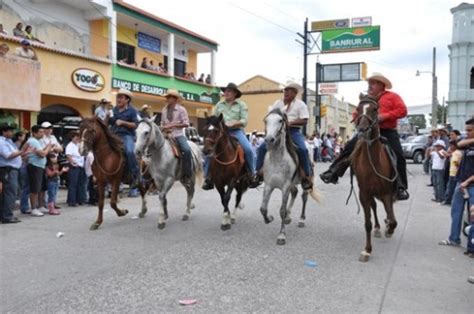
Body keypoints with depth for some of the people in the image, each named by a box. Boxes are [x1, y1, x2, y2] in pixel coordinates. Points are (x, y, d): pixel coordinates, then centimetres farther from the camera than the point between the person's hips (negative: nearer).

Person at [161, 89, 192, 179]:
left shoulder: (181, 109, -1)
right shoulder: (164, 110, 11)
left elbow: (186, 123, -7)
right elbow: (162, 124, 18)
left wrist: (173, 125, -14)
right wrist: (164, 128, -6)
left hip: (178, 134, -4)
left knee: (187, 149, -28)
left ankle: (187, 173, -18)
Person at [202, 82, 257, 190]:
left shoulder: (241, 105, 7)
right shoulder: (219, 105, 16)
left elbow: (244, 121, -3)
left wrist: (233, 123, -19)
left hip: (236, 131, -2)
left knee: (248, 149, -25)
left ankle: (252, 175, -6)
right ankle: (208, 178, -4)